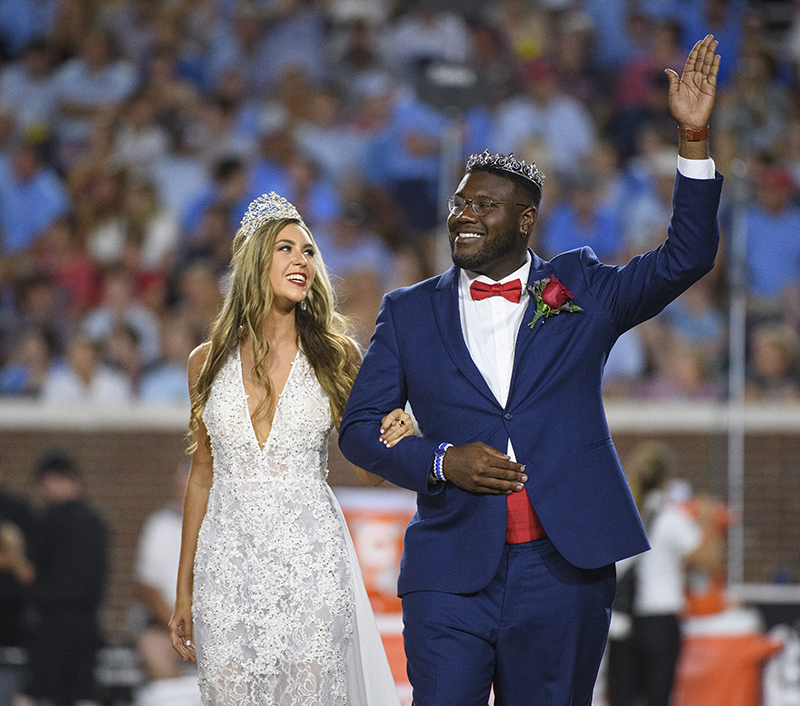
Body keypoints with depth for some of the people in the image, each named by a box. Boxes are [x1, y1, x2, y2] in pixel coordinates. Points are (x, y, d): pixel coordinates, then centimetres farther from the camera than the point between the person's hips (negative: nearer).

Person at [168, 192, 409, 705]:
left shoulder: (337, 355, 3)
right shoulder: (209, 360, 6)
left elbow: (370, 470, 9)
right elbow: (203, 473, 13)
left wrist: (395, 437, -15)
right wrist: (184, 592, 13)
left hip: (312, 562, -1)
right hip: (228, 562, 1)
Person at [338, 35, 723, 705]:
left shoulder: (581, 290, 10)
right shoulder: (409, 312, 12)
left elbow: (686, 258, 1)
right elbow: (360, 427, 11)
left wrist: (694, 135, -7)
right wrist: (442, 462, -7)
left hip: (563, 571, 0)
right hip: (451, 573, 0)